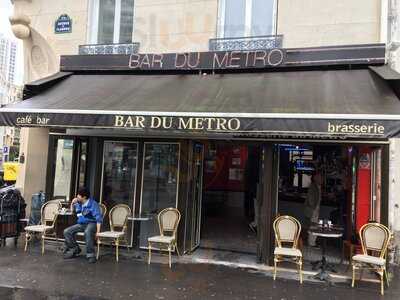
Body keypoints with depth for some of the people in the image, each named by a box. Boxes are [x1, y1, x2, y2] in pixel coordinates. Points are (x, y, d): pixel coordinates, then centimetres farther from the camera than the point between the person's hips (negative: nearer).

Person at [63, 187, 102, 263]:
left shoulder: (93, 204, -15)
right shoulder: (78, 203, 6)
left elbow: (99, 219, -17)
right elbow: (72, 210, 29)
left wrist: (97, 232, -25)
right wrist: (72, 203, 6)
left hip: (91, 223, -7)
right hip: (81, 224, 7)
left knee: (87, 232, -40)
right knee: (67, 231, -10)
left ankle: (90, 254, -28)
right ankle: (75, 249, 8)